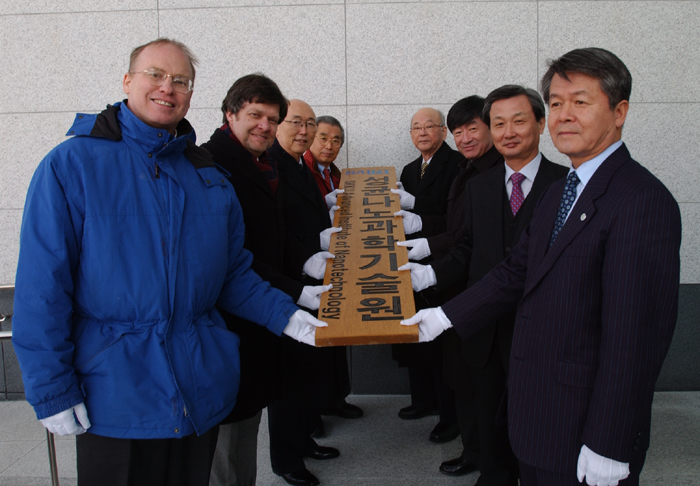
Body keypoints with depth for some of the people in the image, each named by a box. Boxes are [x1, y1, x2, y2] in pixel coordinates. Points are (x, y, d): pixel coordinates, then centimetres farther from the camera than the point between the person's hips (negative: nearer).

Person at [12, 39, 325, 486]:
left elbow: (233, 274, 11)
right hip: (115, 394, -4)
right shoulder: (72, 164, -7)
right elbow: (42, 287, -10)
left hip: (203, 390, 4)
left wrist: (285, 316, -3)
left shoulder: (209, 176, 7)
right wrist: (52, 390, -13)